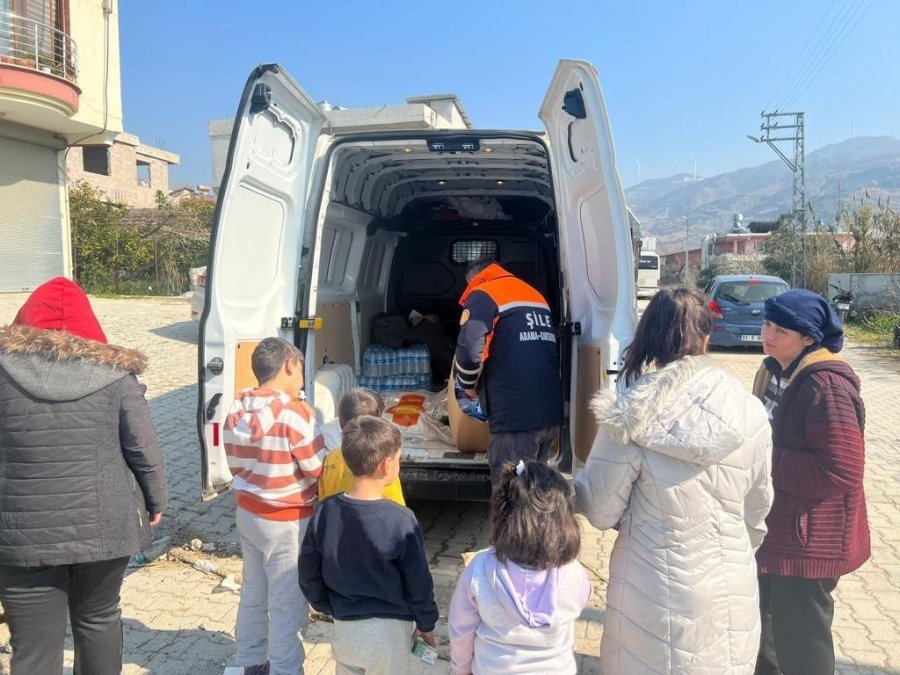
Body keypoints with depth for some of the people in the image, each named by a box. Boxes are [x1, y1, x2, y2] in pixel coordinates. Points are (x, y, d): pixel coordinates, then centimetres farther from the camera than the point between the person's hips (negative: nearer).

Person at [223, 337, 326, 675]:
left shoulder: (236, 411, -1)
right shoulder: (294, 413, -24)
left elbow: (237, 465, 7)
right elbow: (320, 471, -17)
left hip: (247, 514, 8)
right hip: (288, 523, -7)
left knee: (253, 594, 22)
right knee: (287, 604, 7)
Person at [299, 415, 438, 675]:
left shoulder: (325, 511, -11)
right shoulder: (401, 520, -22)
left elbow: (309, 575, -1)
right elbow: (419, 584, -13)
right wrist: (426, 625, 3)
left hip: (344, 628, 4)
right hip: (389, 632, -3)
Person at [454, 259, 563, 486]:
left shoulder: (483, 295, -1)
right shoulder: (535, 294, 23)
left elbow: (469, 350, -16)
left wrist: (468, 385, 3)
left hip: (515, 417, -8)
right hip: (551, 413, 8)